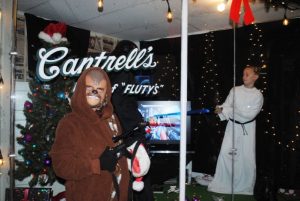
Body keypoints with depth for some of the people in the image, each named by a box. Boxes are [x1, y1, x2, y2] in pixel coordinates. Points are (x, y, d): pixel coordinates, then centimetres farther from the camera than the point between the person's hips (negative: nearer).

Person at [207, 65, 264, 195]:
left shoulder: (258, 95, -4)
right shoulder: (235, 90, 2)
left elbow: (250, 114, -13)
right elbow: (226, 105, -4)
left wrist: (231, 110, -18)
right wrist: (221, 109, -27)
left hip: (248, 128, -1)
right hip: (232, 126, 1)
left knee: (247, 157, 2)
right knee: (225, 153, -7)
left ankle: (245, 187, 20)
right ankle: (221, 184, 5)